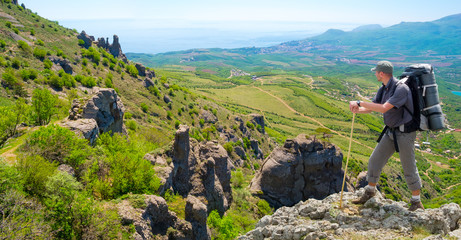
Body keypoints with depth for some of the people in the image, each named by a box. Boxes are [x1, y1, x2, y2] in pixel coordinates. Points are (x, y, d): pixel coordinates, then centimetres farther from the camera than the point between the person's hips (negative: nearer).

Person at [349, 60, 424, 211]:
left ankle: (417, 202, 19)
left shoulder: (401, 89, -24)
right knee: (375, 160, 10)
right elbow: (370, 108, 7)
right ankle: (370, 191, 28)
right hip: (391, 131, 8)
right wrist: (357, 110, -15)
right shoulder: (384, 89, 4)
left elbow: (383, 108, -34)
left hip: (405, 132, -8)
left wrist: (359, 102, -30)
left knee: (409, 168, 2)